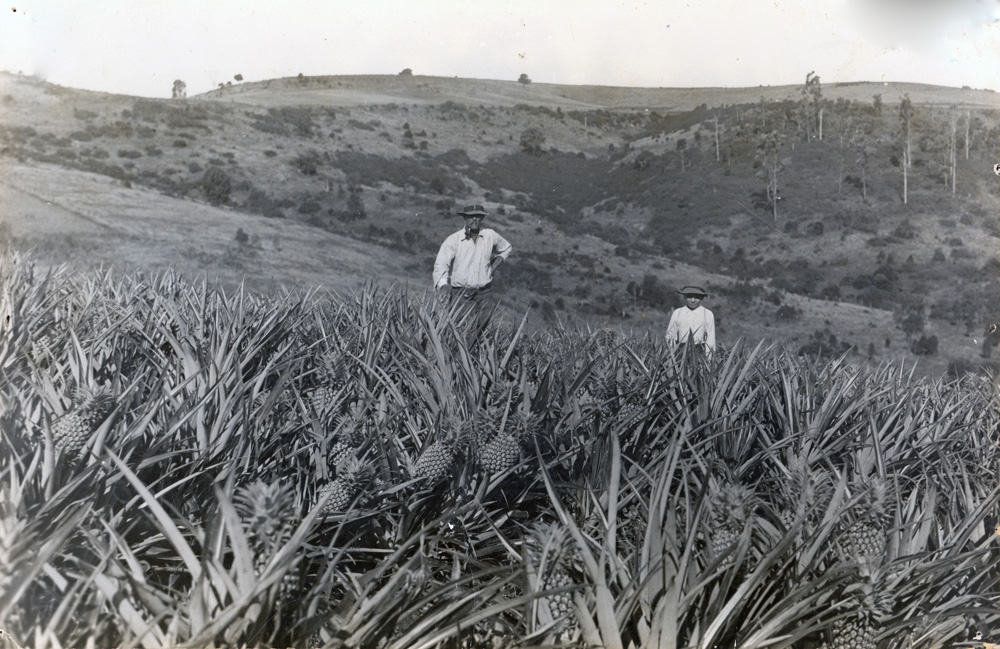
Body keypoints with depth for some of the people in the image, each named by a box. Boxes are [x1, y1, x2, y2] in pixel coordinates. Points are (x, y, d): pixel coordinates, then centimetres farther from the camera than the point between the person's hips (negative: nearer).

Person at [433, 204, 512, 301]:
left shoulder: (490, 235, 4)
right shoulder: (453, 239, -6)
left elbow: (506, 248, 24)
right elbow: (441, 264, -18)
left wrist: (493, 268, 10)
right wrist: (443, 284, -38)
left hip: (484, 293, 2)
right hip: (458, 294, -2)